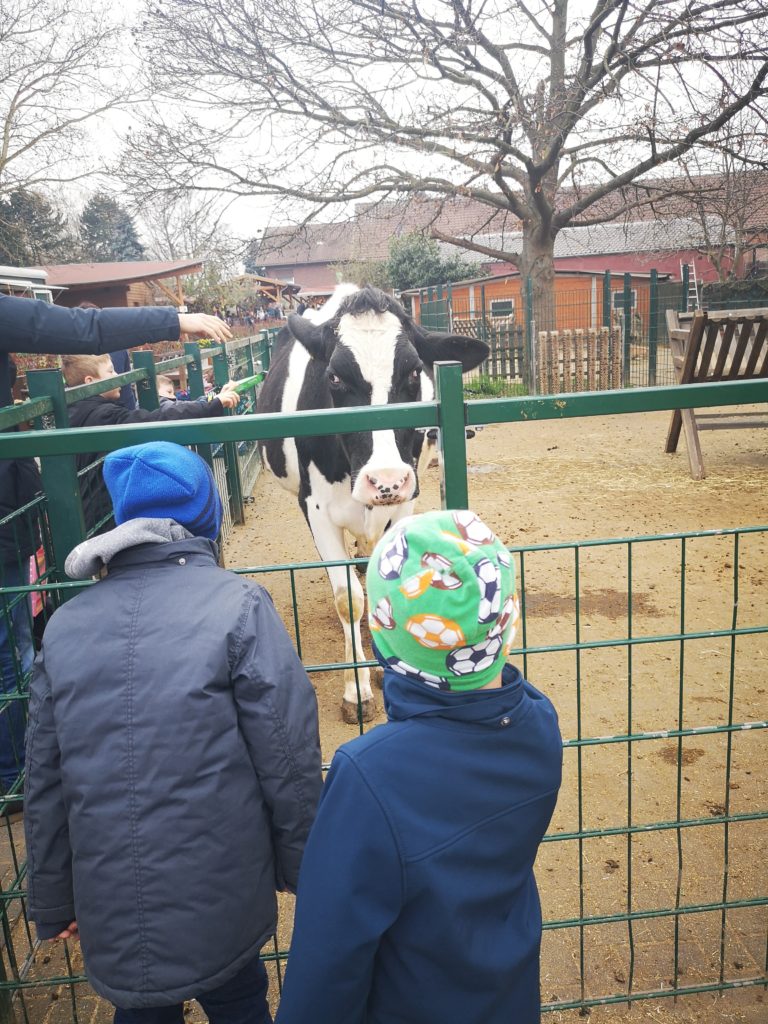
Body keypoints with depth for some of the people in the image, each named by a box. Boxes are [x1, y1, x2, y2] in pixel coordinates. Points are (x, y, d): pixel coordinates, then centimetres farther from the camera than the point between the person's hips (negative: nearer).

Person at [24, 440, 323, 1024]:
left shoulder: (65, 625, -2)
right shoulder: (237, 606, -14)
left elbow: (44, 783, 3)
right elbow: (288, 758, -14)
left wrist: (52, 904, 15)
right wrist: (303, 867, 1)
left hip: (110, 915, 3)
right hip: (221, 903, -3)